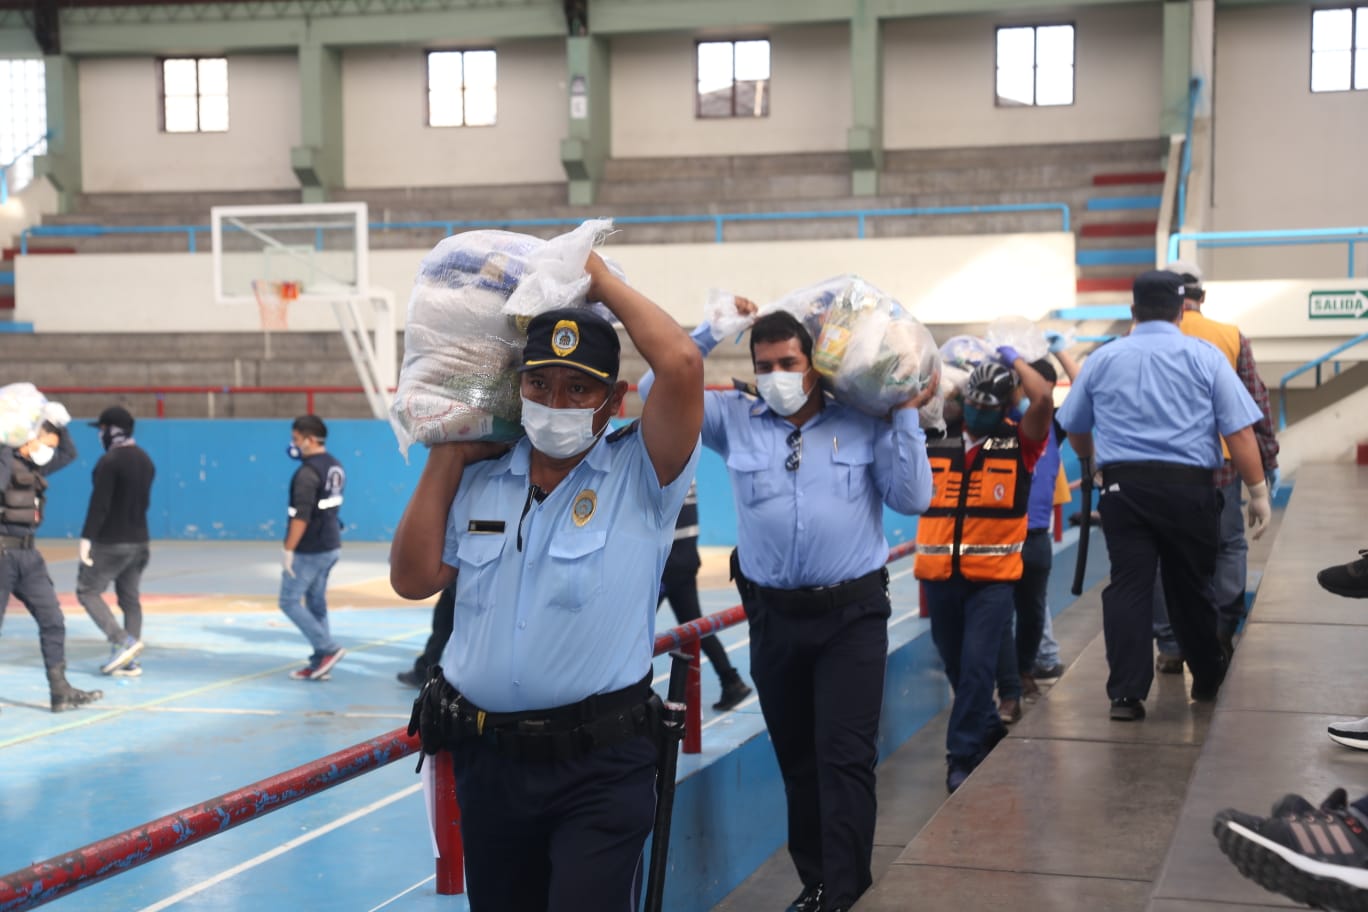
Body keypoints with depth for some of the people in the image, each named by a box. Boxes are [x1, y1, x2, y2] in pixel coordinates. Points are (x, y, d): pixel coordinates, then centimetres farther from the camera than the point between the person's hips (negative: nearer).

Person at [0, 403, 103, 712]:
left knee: (52, 621, 3)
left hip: (27, 554, 8)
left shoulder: (33, 466, 14)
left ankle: (60, 691, 5)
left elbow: (68, 454, 25)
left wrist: (60, 425, 10)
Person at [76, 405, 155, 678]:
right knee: (129, 597, 11)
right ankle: (129, 661, 11)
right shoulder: (145, 460, 11)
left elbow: (99, 503, -20)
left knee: (87, 591, 3)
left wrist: (86, 538, -17)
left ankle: (122, 641, -10)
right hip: (139, 541, 8)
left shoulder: (110, 461, -16)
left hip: (110, 542, -8)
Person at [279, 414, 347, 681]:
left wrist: (288, 550, -19)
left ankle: (329, 649, -4)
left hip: (309, 550, -9)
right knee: (316, 603, 13)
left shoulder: (308, 472, -19)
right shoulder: (335, 467, 9)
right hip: (331, 546, 9)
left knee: (289, 601, 1)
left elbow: (301, 516, -23)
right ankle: (319, 663, 14)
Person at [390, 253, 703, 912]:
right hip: (486, 757, 5)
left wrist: (601, 279, -7)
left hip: (600, 764, -5)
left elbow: (682, 365, -20)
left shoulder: (640, 474, -5)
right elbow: (413, 578, 6)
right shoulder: (480, 480, 9)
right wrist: (446, 455, 6)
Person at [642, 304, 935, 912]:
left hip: (852, 616, -3)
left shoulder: (864, 424, 1)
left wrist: (906, 415, -6)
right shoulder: (736, 421, 5)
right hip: (773, 615, 3)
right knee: (796, 759, 13)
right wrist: (712, 331, 0)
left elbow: (912, 498, -3)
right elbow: (656, 389, 1)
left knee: (844, 757, -7)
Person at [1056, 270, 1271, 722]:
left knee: (1128, 587, 0)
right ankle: (1208, 680, 30)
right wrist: (1258, 490, 0)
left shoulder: (1102, 359, 8)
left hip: (1124, 485, 1)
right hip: (1188, 486, -1)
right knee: (1190, 587, 12)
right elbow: (1239, 431, -5)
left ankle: (1126, 693, -5)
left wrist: (1089, 461, 40)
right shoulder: (1205, 357, 1)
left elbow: (1074, 427, 20)